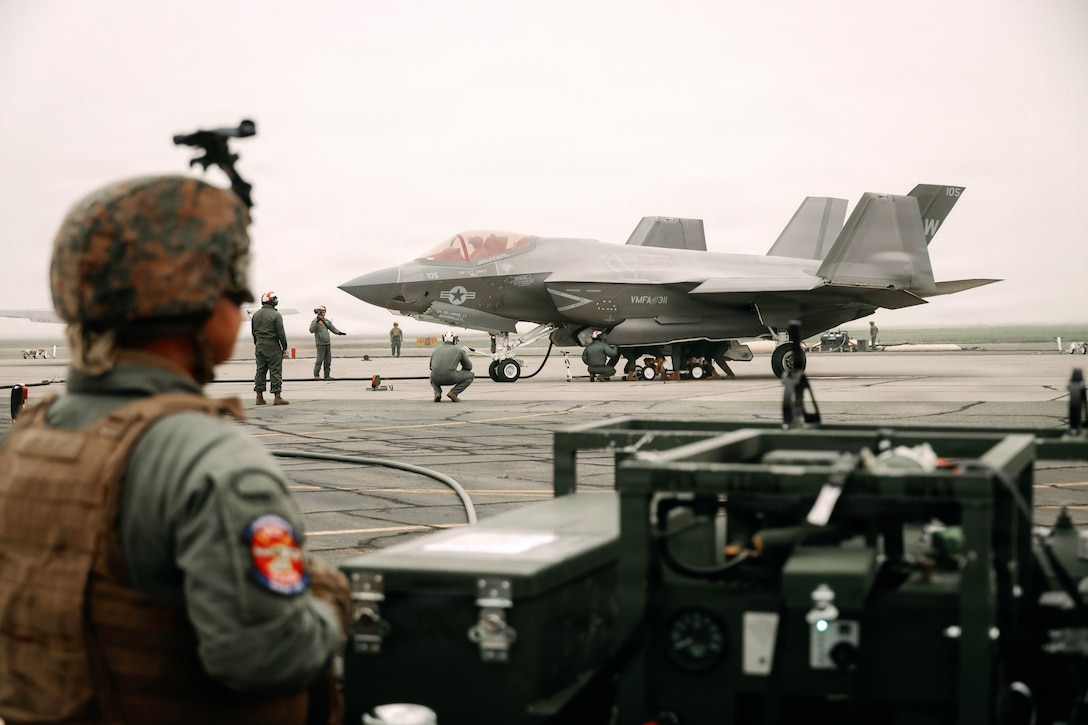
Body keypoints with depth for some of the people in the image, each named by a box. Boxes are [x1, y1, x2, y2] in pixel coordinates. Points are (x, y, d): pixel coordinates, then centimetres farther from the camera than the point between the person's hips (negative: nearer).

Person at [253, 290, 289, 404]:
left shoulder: (255, 315, 9)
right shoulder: (276, 315, -11)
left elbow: (253, 332, 15)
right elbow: (281, 333, -12)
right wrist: (284, 348, -5)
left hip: (259, 346, 6)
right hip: (273, 347, -6)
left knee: (260, 370, 10)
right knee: (275, 371, -2)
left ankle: (259, 397, 10)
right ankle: (277, 397, -3)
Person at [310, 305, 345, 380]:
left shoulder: (327, 321, 13)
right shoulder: (315, 321, -8)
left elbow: (333, 328, 11)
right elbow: (311, 330, -21)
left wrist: (339, 332, -7)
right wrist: (317, 322, -32)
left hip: (327, 343, 7)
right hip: (320, 344, -7)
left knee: (328, 360, 6)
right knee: (320, 359, -10)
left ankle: (327, 375, 11)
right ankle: (316, 375, -3)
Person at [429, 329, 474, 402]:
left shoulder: (436, 349, 20)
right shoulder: (459, 350, 13)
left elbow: (431, 366, 31)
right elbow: (468, 367, 23)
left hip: (436, 378, 4)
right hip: (451, 378, -4)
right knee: (471, 375, 21)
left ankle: (437, 392, 10)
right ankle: (453, 392, 2)